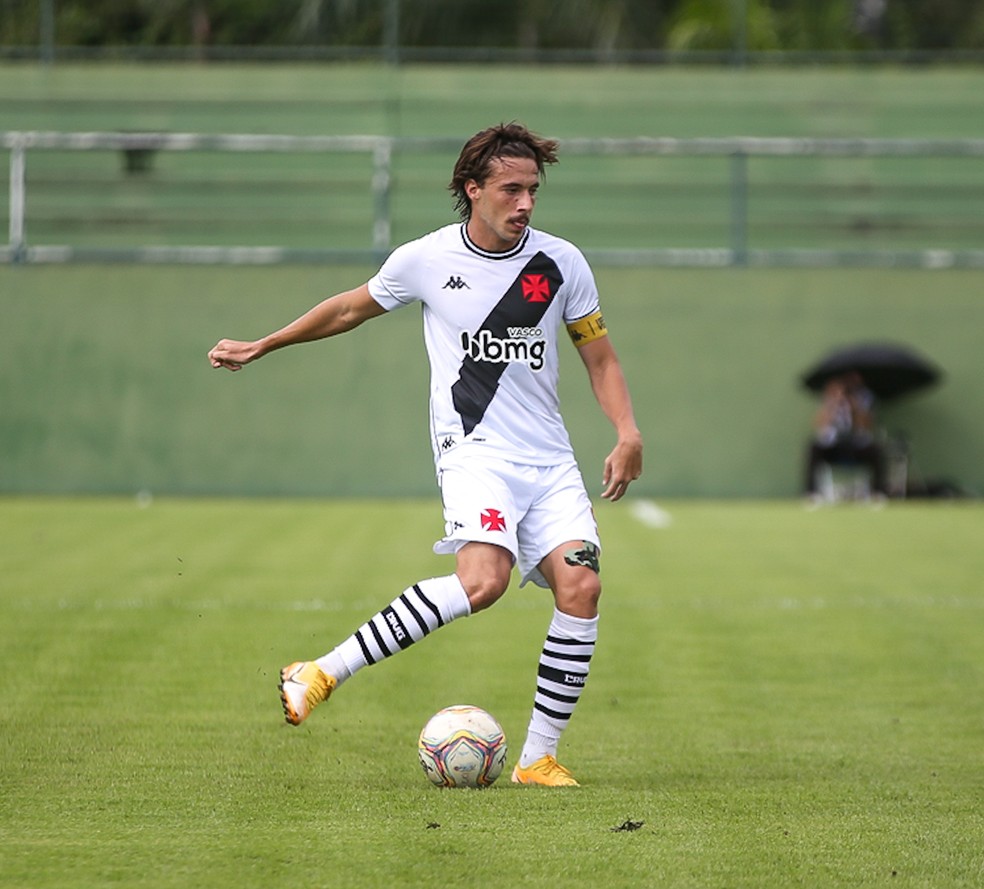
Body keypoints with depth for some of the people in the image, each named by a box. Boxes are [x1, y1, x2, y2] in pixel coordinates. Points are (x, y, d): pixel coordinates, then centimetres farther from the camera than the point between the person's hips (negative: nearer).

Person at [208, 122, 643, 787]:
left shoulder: (561, 263, 3)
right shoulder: (425, 260, -1)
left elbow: (601, 359, 12)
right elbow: (352, 309, 17)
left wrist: (628, 434, -5)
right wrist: (261, 347, 24)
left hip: (551, 461, 4)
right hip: (474, 451, -4)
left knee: (581, 586, -16)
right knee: (484, 579, -29)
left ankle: (538, 758, -5)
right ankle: (324, 674, -22)